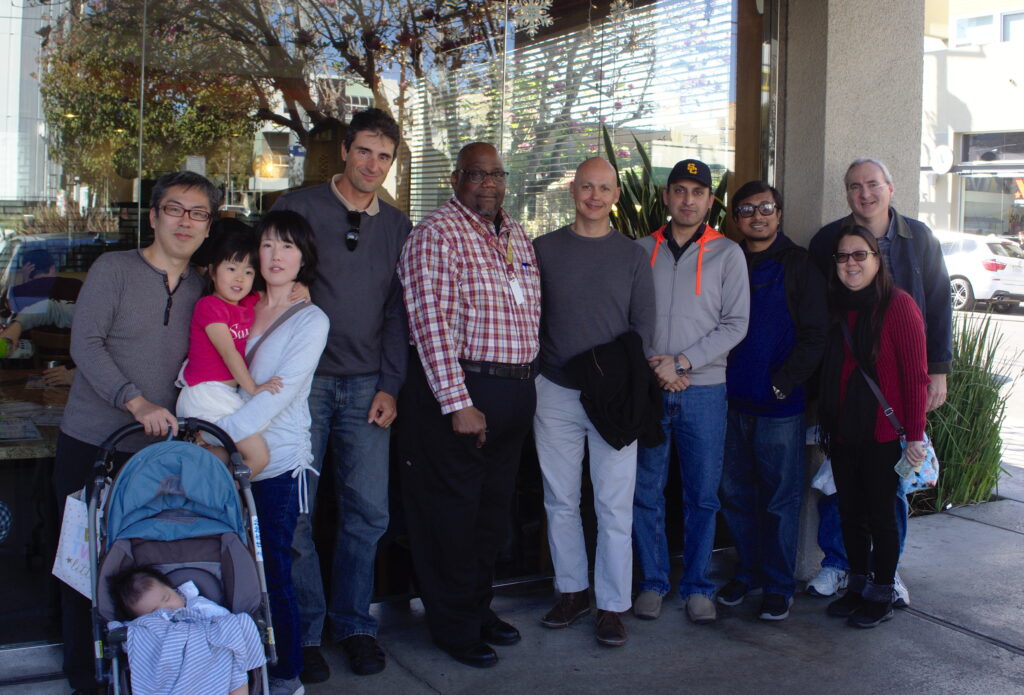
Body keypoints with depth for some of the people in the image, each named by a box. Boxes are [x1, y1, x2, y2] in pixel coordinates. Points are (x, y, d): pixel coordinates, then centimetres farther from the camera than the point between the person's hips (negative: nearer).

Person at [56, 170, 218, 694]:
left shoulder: (203, 289, 9)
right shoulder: (114, 268, -4)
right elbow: (85, 344, -13)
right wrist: (136, 402, -22)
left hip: (159, 449, 3)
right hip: (91, 445, -3)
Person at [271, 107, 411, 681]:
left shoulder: (397, 227, 12)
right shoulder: (298, 208, 2)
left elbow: (398, 312, 12)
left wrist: (390, 386, 3)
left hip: (366, 387, 3)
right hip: (303, 380, -2)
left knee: (369, 511, 2)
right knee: (295, 512, -1)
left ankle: (354, 623, 19)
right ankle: (305, 630, 13)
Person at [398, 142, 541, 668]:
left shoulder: (516, 236, 14)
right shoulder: (437, 234, -11)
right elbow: (432, 323, -18)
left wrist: (529, 383, 14)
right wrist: (457, 403, -22)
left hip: (515, 392, 8)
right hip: (458, 391, -7)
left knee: (493, 510, 17)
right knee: (451, 511, 3)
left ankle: (479, 607, 32)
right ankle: (454, 626, 17)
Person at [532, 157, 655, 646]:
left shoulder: (632, 256, 6)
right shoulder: (544, 249, 7)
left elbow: (643, 325, 6)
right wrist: (535, 373, -1)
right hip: (556, 394, 1)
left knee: (614, 506, 0)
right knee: (560, 501, 9)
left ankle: (612, 606, 9)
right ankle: (572, 591, 24)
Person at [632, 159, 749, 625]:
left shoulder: (727, 254, 3)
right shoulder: (642, 250, 8)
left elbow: (735, 324, -3)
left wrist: (682, 362, -11)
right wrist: (651, 364, -8)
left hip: (704, 389, -1)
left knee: (702, 495, 6)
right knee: (646, 491, 6)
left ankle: (697, 586, 18)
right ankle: (652, 582, 19)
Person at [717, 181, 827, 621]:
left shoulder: (798, 265, -1)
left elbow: (815, 335, -5)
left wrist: (782, 383, -12)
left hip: (780, 403, -4)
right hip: (732, 401, 4)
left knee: (780, 499, 3)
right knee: (735, 494, 11)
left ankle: (778, 586, 14)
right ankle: (748, 572, 27)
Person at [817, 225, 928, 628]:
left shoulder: (898, 305, -11)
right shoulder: (837, 308, 9)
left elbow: (915, 376, -13)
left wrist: (915, 434, -15)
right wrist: (825, 425, 12)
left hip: (882, 433, -6)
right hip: (843, 432, 6)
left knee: (881, 513, 4)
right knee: (850, 512, 13)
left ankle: (882, 595, 18)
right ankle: (858, 586, 28)